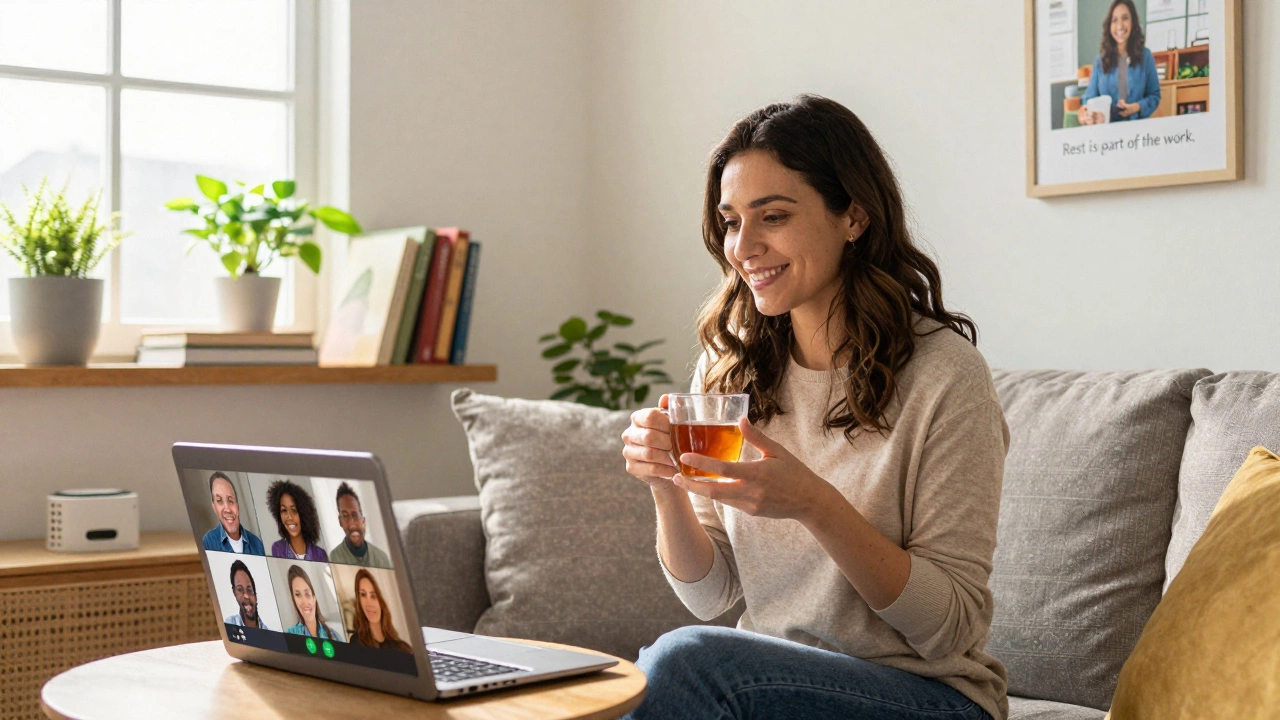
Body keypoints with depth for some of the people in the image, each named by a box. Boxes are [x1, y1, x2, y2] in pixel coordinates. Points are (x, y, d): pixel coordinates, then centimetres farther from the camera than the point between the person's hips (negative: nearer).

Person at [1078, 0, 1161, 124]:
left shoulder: (1145, 56, 5)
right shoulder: (1100, 60, 8)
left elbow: (1155, 95, 9)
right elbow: (1091, 96, 8)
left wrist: (1138, 107, -11)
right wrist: (1085, 112, -15)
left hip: (1137, 125, -1)